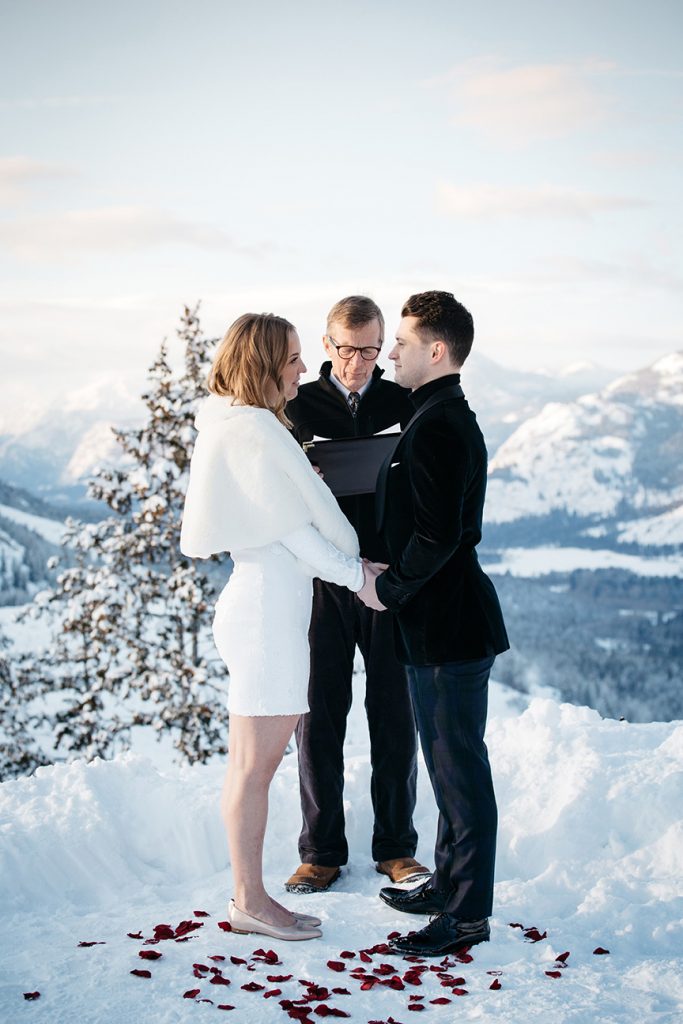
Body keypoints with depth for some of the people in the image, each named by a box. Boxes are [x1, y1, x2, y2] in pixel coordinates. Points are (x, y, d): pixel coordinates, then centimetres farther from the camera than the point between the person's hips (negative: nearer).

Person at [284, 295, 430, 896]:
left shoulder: (405, 405, 6)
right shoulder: (298, 406, 5)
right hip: (321, 578, 0)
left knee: (395, 717, 5)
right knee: (318, 717, 3)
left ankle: (396, 847, 19)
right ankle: (321, 852, 16)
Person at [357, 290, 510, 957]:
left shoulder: (436, 426, -18)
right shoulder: (451, 418, 15)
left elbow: (438, 536, -25)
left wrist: (388, 589, -12)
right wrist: (391, 576, 16)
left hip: (449, 626, -11)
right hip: (444, 623, 11)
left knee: (460, 768, -1)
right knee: (449, 761, 19)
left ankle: (468, 915, 9)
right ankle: (449, 884, 32)